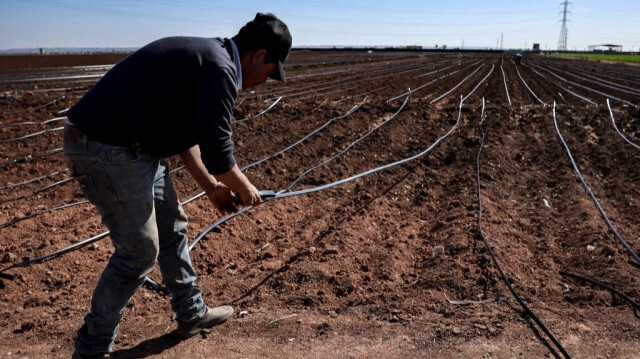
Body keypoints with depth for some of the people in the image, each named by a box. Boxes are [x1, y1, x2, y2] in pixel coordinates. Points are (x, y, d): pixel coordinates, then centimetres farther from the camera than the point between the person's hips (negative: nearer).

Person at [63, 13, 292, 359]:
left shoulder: (205, 55, 14)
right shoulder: (219, 69, -18)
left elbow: (185, 132, 20)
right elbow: (217, 151, -18)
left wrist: (211, 186, 19)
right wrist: (244, 188, 1)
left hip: (132, 145, 11)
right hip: (108, 150, -11)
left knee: (172, 227, 18)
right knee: (139, 251, -1)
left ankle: (192, 314, 35)